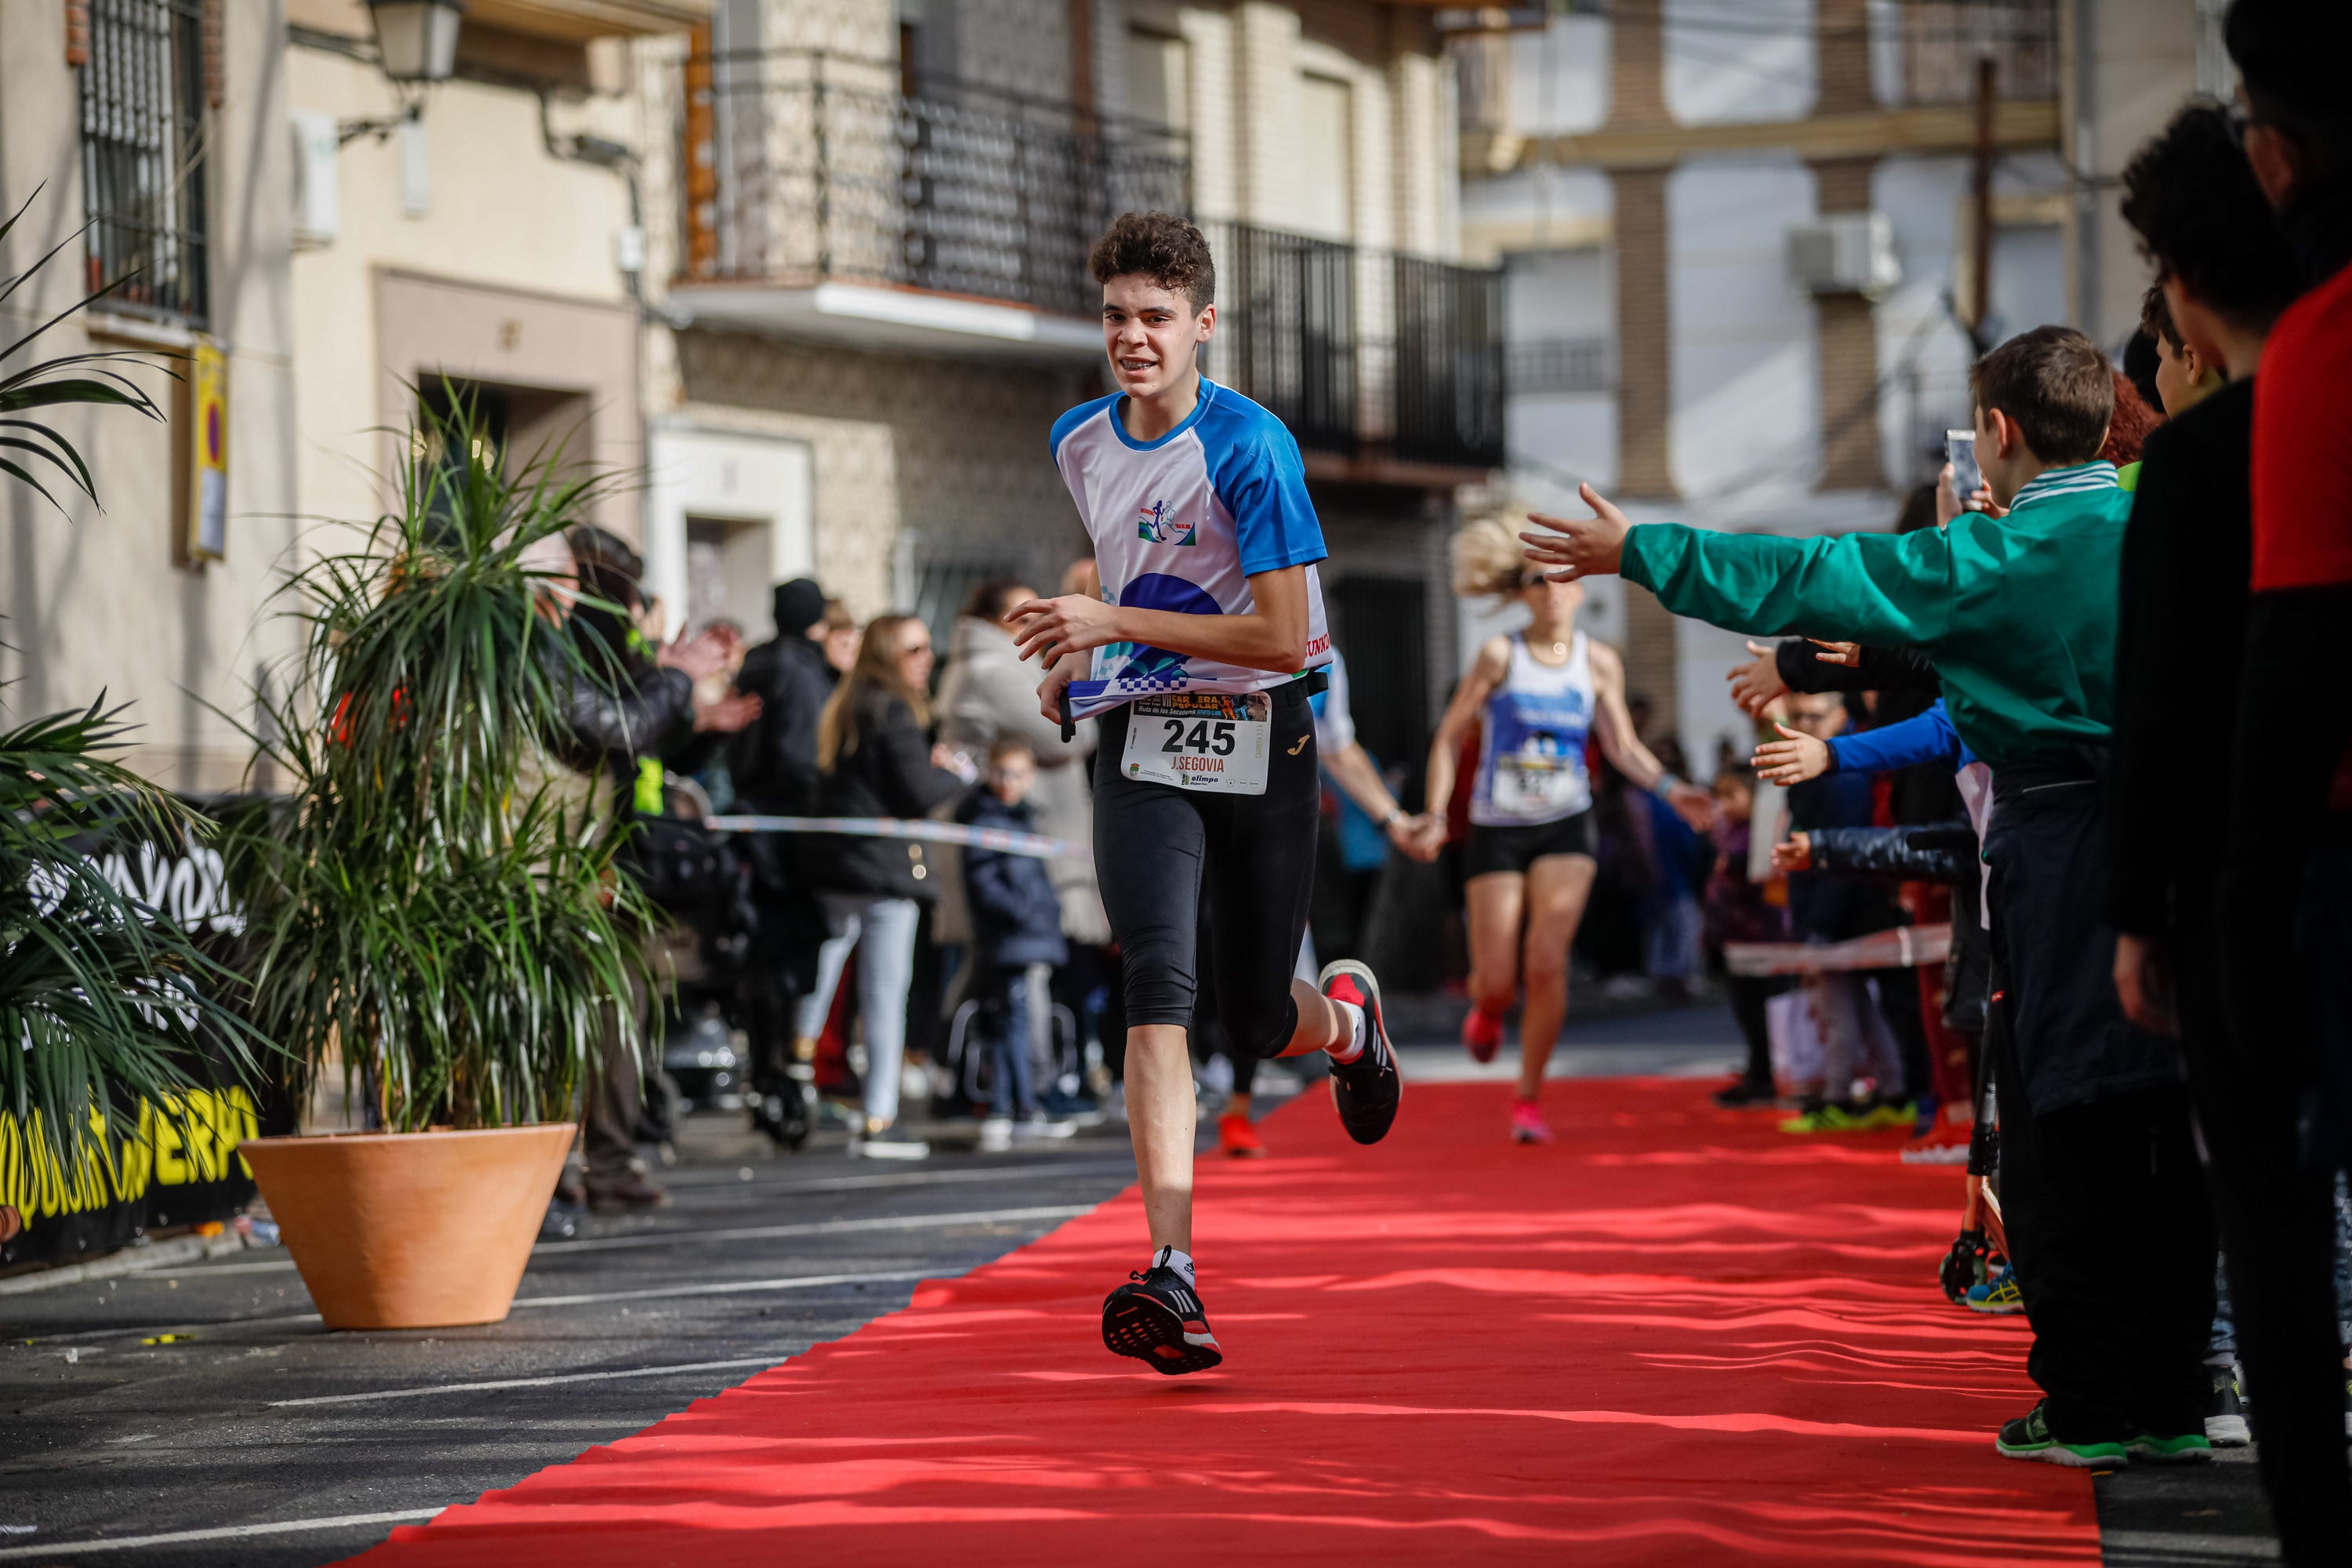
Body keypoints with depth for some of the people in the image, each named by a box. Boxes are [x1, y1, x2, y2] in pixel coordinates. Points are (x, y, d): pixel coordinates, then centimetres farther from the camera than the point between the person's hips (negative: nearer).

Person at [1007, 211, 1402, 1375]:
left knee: (1259, 1024, 6)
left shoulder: (1250, 447, -14)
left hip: (1260, 740, -3)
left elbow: (1281, 635, -18)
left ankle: (1349, 1015, 46)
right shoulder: (1079, 443, 6)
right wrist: (1077, 654, 14)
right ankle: (1171, 1275, -26)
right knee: (1159, 989, -19)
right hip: (1143, 744, 3)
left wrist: (1111, 623, -18)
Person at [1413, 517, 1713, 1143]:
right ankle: (1486, 1011, 38)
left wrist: (1670, 788, -7)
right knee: (1498, 980, -3)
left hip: (1565, 830, 1)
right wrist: (1435, 815, -9)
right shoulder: (1501, 656, -6)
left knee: (1547, 963, -15)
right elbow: (1449, 738, -1)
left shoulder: (1599, 662, 1)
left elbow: (1623, 746, 9)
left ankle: (1529, 1098, 2)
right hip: (1497, 830, -1)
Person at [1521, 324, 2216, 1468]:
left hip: (2059, 845, -6)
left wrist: (1639, 552, 3)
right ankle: (2171, 1397, 12)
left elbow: (1796, 583, -6)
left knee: (2061, 1127, -1)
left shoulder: (1992, 559, -9)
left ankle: (2087, 1405, 0)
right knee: (2166, 1125, 8)